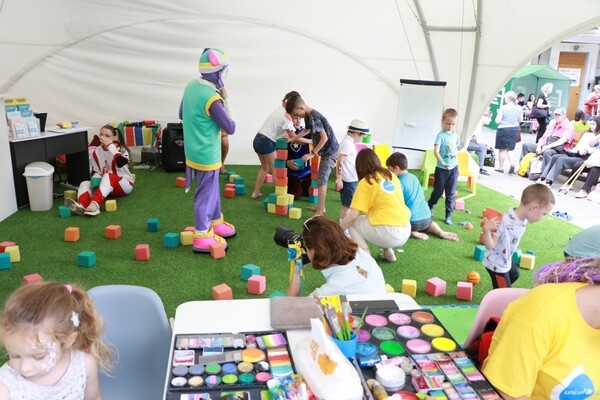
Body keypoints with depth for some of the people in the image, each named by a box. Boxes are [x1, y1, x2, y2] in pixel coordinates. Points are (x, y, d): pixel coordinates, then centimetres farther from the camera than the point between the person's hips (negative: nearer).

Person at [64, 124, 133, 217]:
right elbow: (96, 172, 9)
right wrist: (96, 179, -14)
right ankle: (81, 205, -49)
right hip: (106, 185, 6)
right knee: (84, 183, -14)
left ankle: (95, 204, -58)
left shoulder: (121, 149, -10)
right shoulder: (96, 152, 4)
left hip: (124, 184, -6)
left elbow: (121, 162, -34)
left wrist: (110, 146, -28)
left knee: (108, 176, -35)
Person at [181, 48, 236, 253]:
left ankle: (215, 222, 41)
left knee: (212, 188, 24)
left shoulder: (191, 85, 0)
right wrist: (226, 101, -11)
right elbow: (230, 128, -18)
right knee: (206, 193, 4)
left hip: (195, 150, 9)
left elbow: (182, 114, 14)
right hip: (206, 155, -9)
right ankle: (202, 237, 15)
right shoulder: (212, 99, -27)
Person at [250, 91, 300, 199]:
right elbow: (293, 137, -12)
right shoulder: (287, 115, -13)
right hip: (266, 143, -9)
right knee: (275, 170, 4)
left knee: (265, 168, 22)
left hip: (258, 139, 9)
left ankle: (256, 193, 27)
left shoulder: (279, 109, 13)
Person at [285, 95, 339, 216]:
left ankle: (320, 212, -6)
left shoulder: (314, 117, -23)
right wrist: (292, 139, 25)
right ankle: (320, 206, 27)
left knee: (321, 180, -10)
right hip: (326, 151, 10)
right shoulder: (308, 116, 6)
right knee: (322, 179, 17)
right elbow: (307, 130, 26)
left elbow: (324, 137, -25)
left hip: (330, 151, -10)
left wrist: (313, 153, -21)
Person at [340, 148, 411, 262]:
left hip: (389, 233, -7)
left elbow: (353, 215, -9)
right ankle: (389, 252, 26)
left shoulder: (365, 182, -5)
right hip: (406, 231, 7)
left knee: (352, 223, 14)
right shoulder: (391, 175, 14)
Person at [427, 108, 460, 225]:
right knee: (438, 191, 7)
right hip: (442, 169, -5)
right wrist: (442, 162, -30)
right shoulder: (441, 135, -12)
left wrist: (456, 162, 12)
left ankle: (448, 215, 14)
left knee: (451, 193, 7)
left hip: (454, 168, 5)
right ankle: (429, 207, 33)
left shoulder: (455, 135, 6)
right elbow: (436, 151, -21)